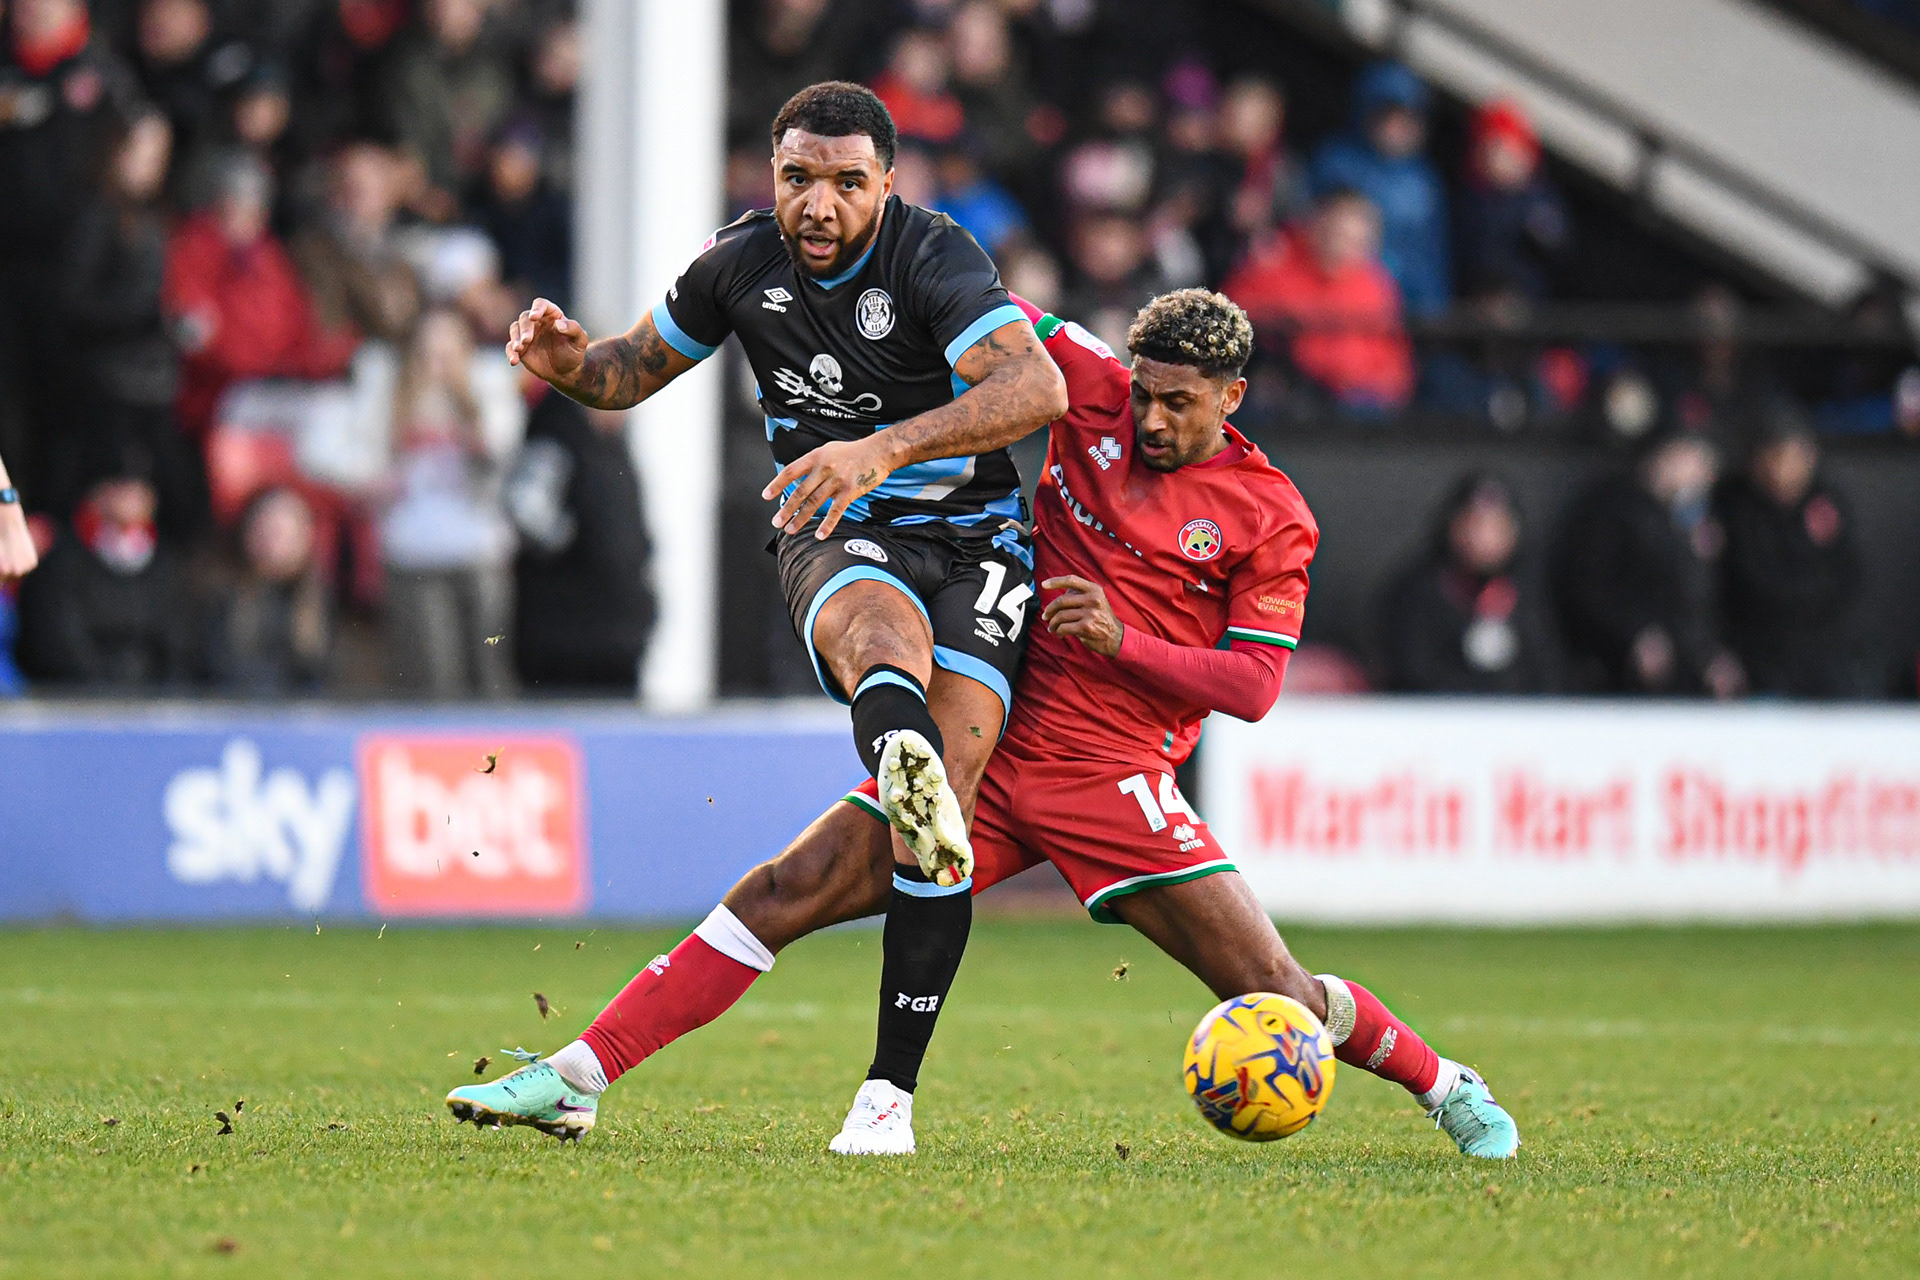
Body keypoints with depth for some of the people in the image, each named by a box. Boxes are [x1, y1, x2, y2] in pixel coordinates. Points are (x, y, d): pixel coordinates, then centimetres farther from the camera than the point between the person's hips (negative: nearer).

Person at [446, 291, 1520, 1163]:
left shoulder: (1271, 517, -3)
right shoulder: (1097, 395, 5)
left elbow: (1253, 686, -5)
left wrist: (1125, 640, -16)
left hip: (1112, 778, -3)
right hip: (988, 745, 3)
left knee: (1272, 990, -7)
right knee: (783, 894, -7)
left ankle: (1448, 1087, 20)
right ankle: (579, 1079, -6)